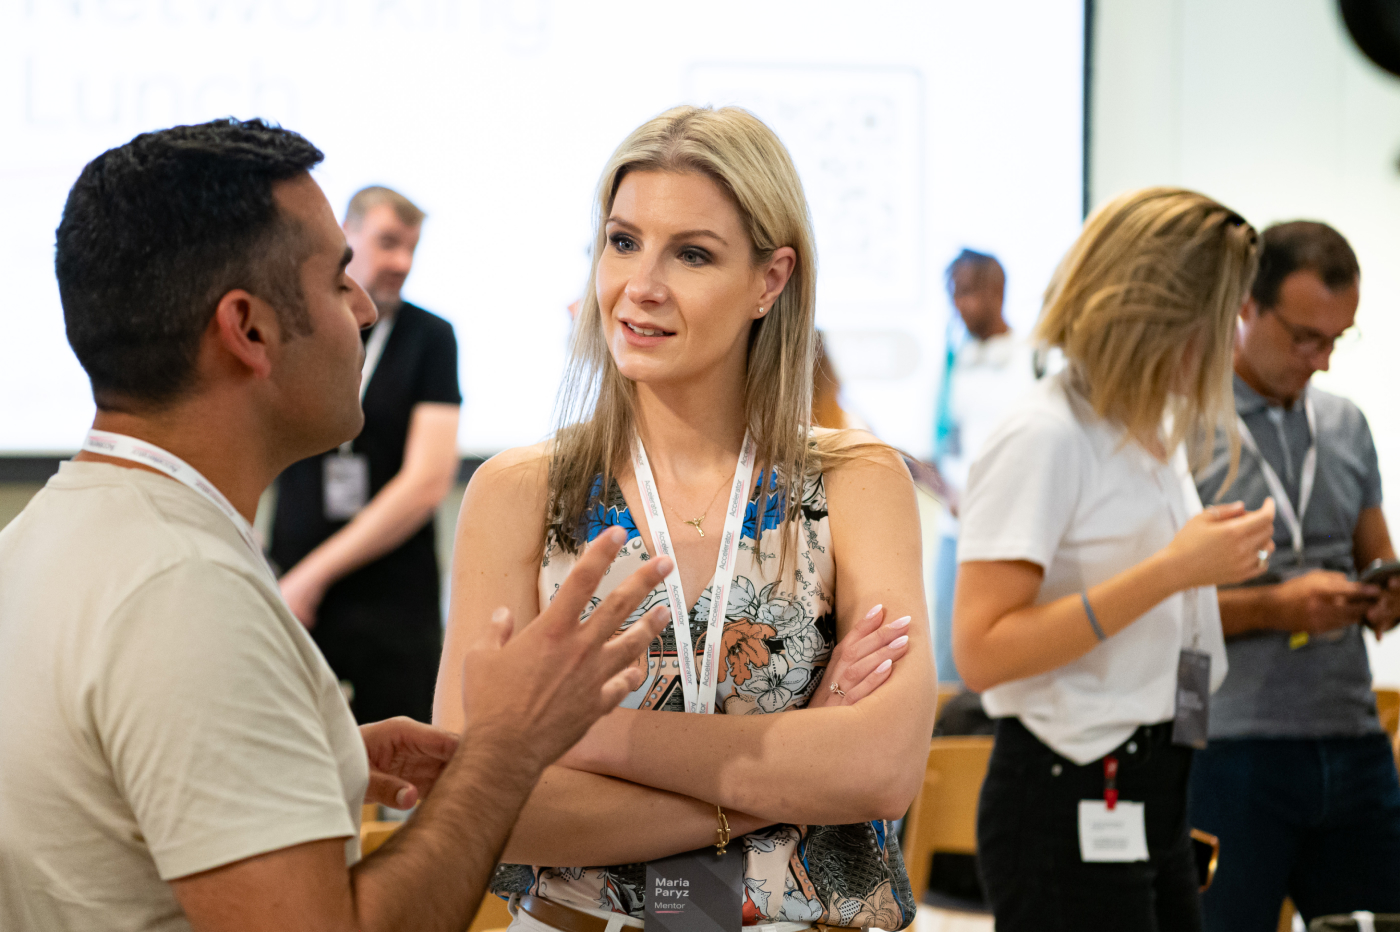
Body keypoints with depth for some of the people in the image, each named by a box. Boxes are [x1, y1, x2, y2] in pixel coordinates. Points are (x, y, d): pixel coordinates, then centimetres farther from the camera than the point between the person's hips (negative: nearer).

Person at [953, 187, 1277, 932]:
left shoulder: (1155, 435, 12)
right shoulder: (1044, 439, -15)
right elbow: (981, 652, -22)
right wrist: (1173, 570, -23)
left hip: (1152, 798, 8)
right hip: (1069, 807, -8)